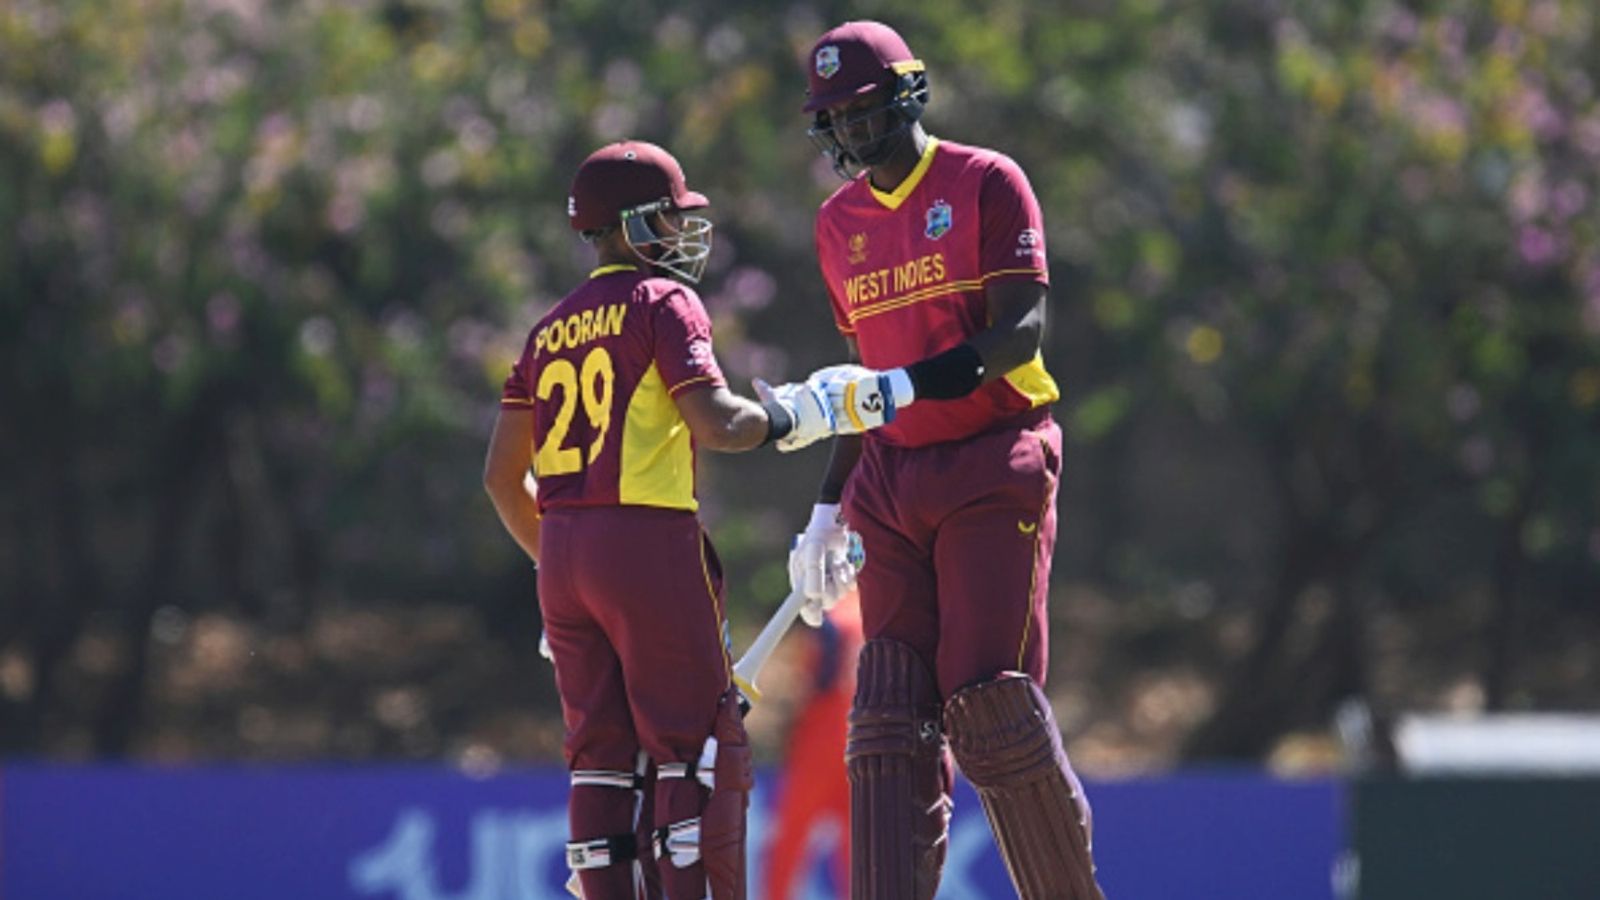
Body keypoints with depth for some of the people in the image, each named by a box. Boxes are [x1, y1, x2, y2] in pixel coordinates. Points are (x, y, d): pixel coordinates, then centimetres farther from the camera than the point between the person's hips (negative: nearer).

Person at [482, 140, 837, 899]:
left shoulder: (552, 329, 17)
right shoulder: (664, 302, -3)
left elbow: (504, 475, 16)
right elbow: (715, 423, -16)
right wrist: (789, 417, 1)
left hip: (561, 550, 7)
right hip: (649, 543, -7)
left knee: (603, 753, 8)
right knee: (697, 748, -4)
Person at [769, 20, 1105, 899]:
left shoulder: (987, 184, -3)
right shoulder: (839, 221, 15)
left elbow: (1020, 334, -14)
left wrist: (901, 387, -26)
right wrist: (829, 510, 16)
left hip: (993, 470, -6)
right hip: (893, 485, 6)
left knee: (989, 703, -11)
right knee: (891, 720, -3)